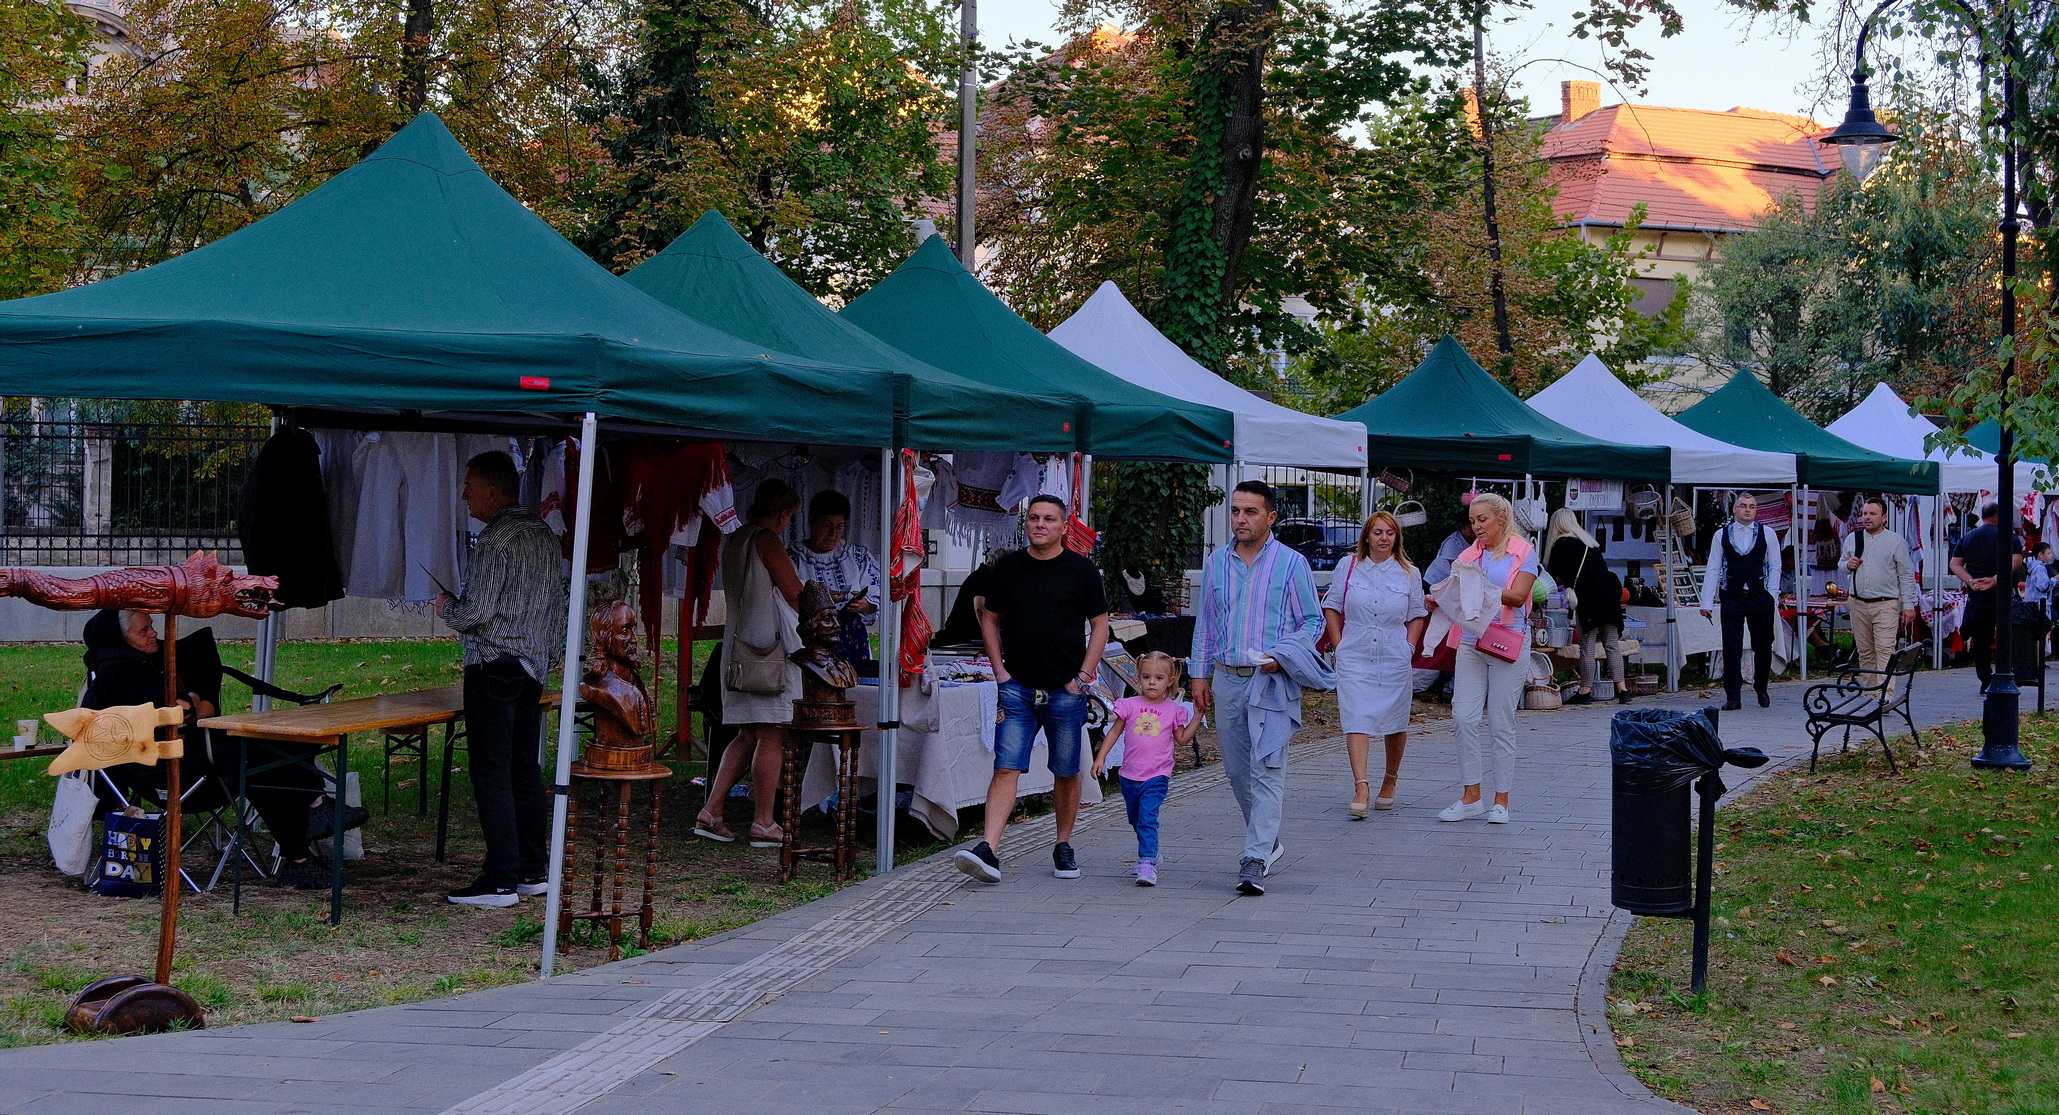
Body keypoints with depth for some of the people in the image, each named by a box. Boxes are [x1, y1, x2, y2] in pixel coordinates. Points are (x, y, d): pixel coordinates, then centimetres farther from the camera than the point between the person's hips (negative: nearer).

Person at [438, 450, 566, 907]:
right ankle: (534, 869, 15)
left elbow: (476, 611, -18)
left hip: (495, 666, -9)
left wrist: (447, 607, 1)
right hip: (533, 665, 9)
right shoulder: (544, 535, 14)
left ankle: (501, 880, -8)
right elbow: (556, 606, 19)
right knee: (524, 769, 13)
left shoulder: (497, 539, -14)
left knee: (491, 773, -7)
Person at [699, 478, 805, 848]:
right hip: (769, 647, -9)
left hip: (737, 647, 9)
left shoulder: (733, 541, 16)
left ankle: (711, 812, 7)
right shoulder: (766, 540, -10)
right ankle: (763, 824, -4)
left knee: (747, 735, 13)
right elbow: (796, 595, -10)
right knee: (771, 737, -5)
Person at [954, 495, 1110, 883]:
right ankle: (989, 850, -18)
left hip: (1065, 690, -1)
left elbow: (1099, 625, 4)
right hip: (1017, 687, 1)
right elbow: (989, 619, 15)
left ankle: (1063, 847, 21)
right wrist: (999, 670, 4)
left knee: (1066, 772, 7)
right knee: (1006, 768, -9)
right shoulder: (1007, 567, 7)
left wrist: (1082, 676, -4)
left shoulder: (1081, 569, 2)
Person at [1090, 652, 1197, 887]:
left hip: (1157, 776, -3)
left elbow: (1182, 739, 8)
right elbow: (1115, 732, 8)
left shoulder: (1173, 710, 1)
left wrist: (1198, 715, 1)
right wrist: (1101, 757, 3)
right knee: (1135, 820, 18)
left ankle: (1147, 863, -21)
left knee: (1147, 818, -18)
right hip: (1129, 775, 3)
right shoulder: (1130, 705, 2)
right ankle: (1150, 852, 38)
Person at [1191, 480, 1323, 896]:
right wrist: (1199, 676, 11)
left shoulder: (1291, 563, -2)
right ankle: (1268, 841, 28)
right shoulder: (1216, 562, 11)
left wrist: (1282, 655, -14)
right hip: (1226, 679, 5)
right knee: (1236, 770, 10)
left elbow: (1313, 622, 1)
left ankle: (1255, 860, -15)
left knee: (1267, 770, -11)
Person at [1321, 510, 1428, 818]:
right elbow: (1331, 607, 9)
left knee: (1395, 723, 11)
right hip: (1355, 657, -1)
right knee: (1356, 720, -14)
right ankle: (1361, 788, -20)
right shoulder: (1350, 566, 4)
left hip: (1394, 658, 1)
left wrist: (1408, 647, 2)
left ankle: (1390, 782, 31)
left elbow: (1417, 616, 13)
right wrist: (1339, 644, 1)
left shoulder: (1409, 574, 6)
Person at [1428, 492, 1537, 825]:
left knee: (1501, 723, -1)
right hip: (1471, 642, 4)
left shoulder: (1523, 552, 1)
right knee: (1464, 717, -4)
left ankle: (1501, 801, 7)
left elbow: (1517, 596, -10)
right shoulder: (1470, 554, 13)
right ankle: (1470, 796, 4)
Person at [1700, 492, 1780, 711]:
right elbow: (1713, 570, 4)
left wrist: (1770, 596, -2)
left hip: (1759, 597, 0)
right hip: (1731, 597, 0)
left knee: (1763, 646, 7)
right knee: (1731, 648, -2)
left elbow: (1775, 567, 7)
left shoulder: (1767, 534, 4)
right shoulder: (1722, 535, 4)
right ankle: (1733, 696, 2)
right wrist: (1706, 601, -1)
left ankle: (1761, 689, 28)